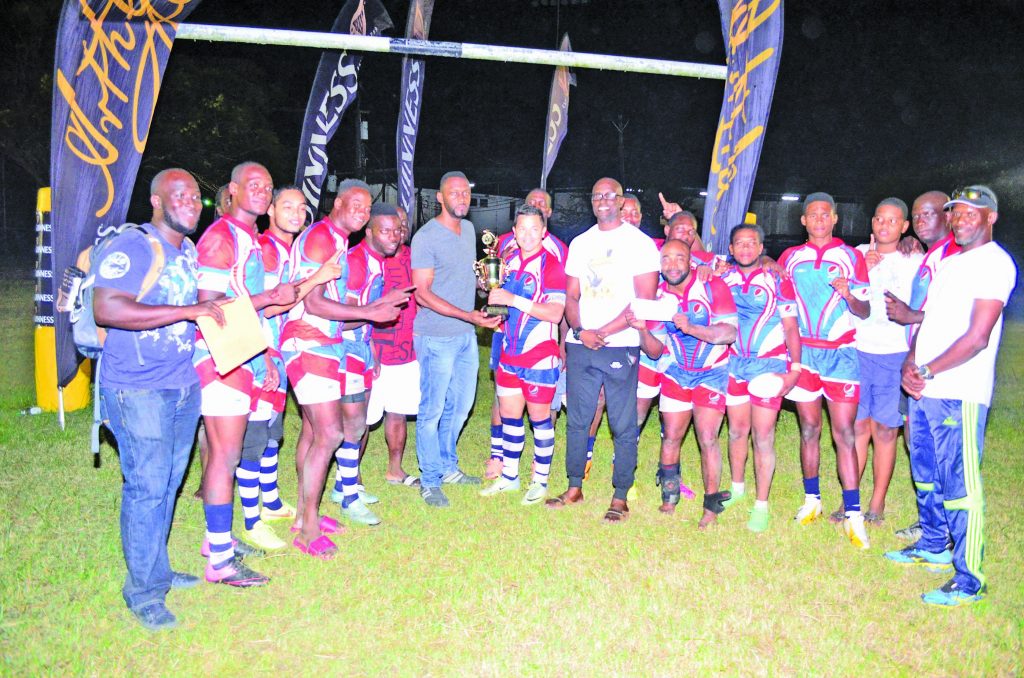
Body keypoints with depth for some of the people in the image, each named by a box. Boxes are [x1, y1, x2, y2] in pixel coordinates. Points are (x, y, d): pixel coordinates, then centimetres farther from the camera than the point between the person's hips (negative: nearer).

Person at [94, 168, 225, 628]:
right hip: (138, 390, -7)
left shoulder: (191, 251, 13)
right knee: (147, 486, -2)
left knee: (169, 483, 15)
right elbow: (106, 310, -26)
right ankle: (143, 590, 14)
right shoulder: (131, 248, -13)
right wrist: (189, 311, -28)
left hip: (185, 387, 8)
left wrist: (219, 309, 8)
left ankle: (157, 570, 31)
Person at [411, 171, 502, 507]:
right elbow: (422, 293, -17)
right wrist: (468, 315, -24)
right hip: (437, 338, -8)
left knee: (460, 406, 17)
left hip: (467, 335, 8)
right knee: (432, 410, 1)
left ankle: (448, 467, 33)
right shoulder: (426, 237, -13)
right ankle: (430, 480, 14)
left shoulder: (469, 229, 11)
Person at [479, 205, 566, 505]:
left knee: (539, 417, 4)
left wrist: (513, 300, -27)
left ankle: (540, 481, 19)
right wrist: (490, 286, 5)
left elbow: (555, 312, -23)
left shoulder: (552, 265, -13)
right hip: (509, 352, 7)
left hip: (539, 355, -6)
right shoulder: (509, 259, 9)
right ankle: (509, 476, 29)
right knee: (509, 415, 14)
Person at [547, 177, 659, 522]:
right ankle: (574, 488, 24)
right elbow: (571, 296, 14)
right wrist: (580, 331, -5)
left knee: (623, 425, 0)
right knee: (577, 420, 11)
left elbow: (644, 301, -9)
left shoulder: (640, 243, -2)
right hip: (580, 346, 5)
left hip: (620, 347, -5)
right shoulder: (580, 243, 14)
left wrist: (603, 332, -14)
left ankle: (620, 497, 11)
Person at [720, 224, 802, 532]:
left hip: (769, 364, -3)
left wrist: (795, 367, -9)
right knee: (737, 430, 11)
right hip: (734, 363, 3)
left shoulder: (777, 281, -5)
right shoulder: (723, 277, 4)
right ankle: (737, 488, 31)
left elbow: (791, 327, -3)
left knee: (763, 435, -5)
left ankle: (762, 505, 4)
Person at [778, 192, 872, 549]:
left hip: (840, 352, -2)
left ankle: (852, 513, -6)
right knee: (809, 428, 6)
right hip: (802, 350, 2)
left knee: (844, 432, -7)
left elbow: (864, 310, 2)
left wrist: (848, 294, -19)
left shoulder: (851, 256, 5)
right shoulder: (790, 257, 11)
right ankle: (812, 500, 19)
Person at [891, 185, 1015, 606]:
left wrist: (927, 371, -13)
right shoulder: (948, 263, 19)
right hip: (924, 390, 9)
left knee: (959, 484, -5)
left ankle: (969, 581, 4)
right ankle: (932, 547, 35)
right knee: (928, 472, 19)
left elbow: (977, 338, -16)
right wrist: (910, 364, 0)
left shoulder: (995, 263, -8)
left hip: (959, 394, -9)